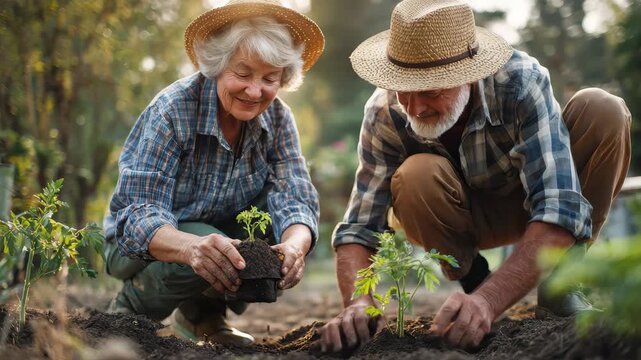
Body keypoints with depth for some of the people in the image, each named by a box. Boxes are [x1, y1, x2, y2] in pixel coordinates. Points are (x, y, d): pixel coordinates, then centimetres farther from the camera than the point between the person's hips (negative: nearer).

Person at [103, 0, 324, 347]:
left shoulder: (277, 118, -11)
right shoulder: (173, 110, -26)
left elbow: (295, 201, -21)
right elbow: (139, 214, -32)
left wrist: (294, 246, -47)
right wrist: (193, 247, -55)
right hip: (144, 242, -5)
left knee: (292, 232, -21)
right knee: (207, 260, -35)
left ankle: (203, 314, 1)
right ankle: (129, 308, -3)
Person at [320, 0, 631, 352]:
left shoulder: (521, 82, -34)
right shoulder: (384, 114, -28)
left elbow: (558, 209, -42)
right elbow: (358, 227, -24)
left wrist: (489, 302, -55)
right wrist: (358, 303, -45)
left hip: (533, 197, 0)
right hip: (468, 215, 0)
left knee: (603, 111, -27)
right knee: (414, 179, -34)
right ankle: (473, 278, -4)